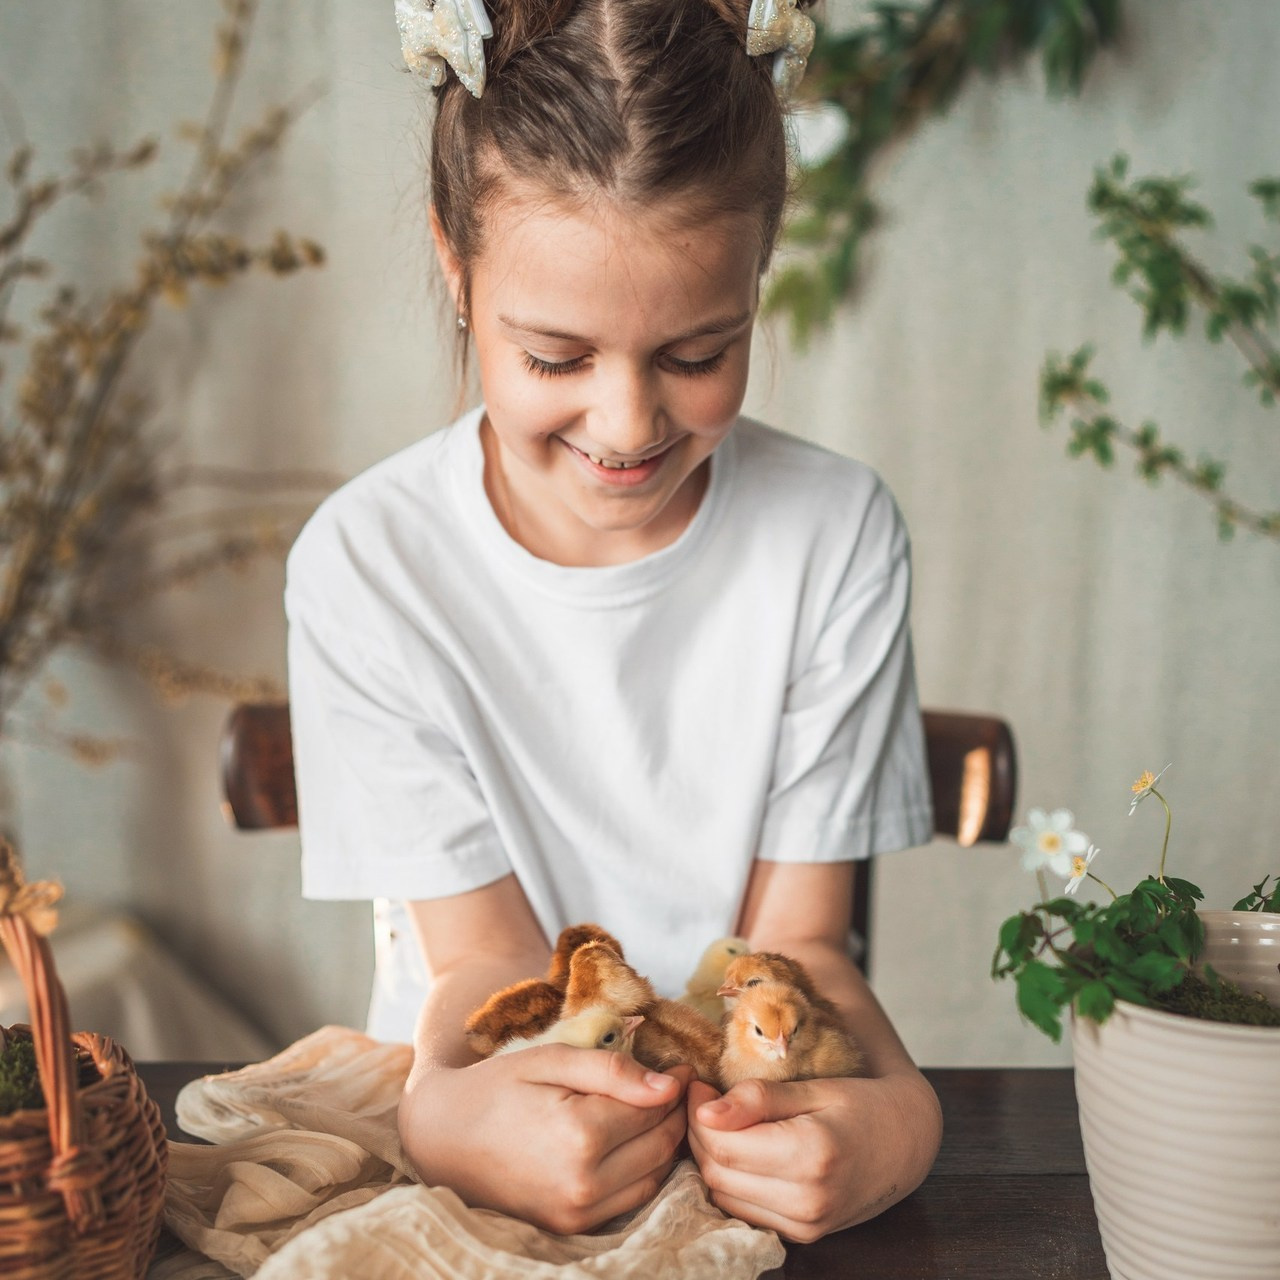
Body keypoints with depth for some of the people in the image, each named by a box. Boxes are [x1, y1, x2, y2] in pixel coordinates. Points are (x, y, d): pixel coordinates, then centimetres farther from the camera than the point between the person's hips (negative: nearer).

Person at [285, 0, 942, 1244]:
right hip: (498, 1108, 1)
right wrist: (449, 1114, -31)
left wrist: (893, 1107, -27)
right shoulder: (365, 566, -12)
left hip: (761, 1129, 0)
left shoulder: (837, 535, -10)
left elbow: (796, 941, -7)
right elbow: (483, 959, -10)